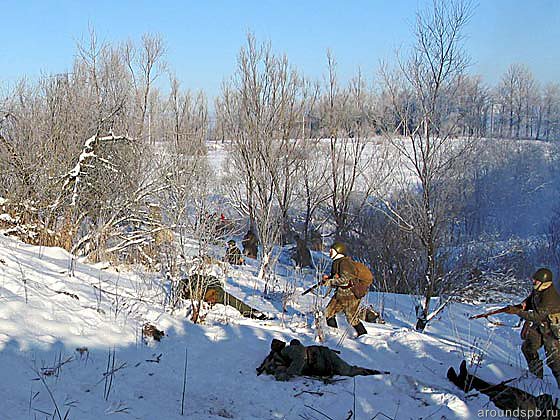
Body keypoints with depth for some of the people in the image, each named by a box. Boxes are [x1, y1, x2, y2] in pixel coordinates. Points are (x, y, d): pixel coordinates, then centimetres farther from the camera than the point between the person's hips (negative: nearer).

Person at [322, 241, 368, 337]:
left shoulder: (344, 263, -18)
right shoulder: (336, 263, 13)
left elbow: (345, 280, -27)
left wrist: (330, 281, -19)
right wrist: (327, 279, 0)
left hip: (351, 295, -10)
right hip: (340, 295, 10)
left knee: (352, 319, -6)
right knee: (328, 312, 9)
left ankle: (363, 335, 9)